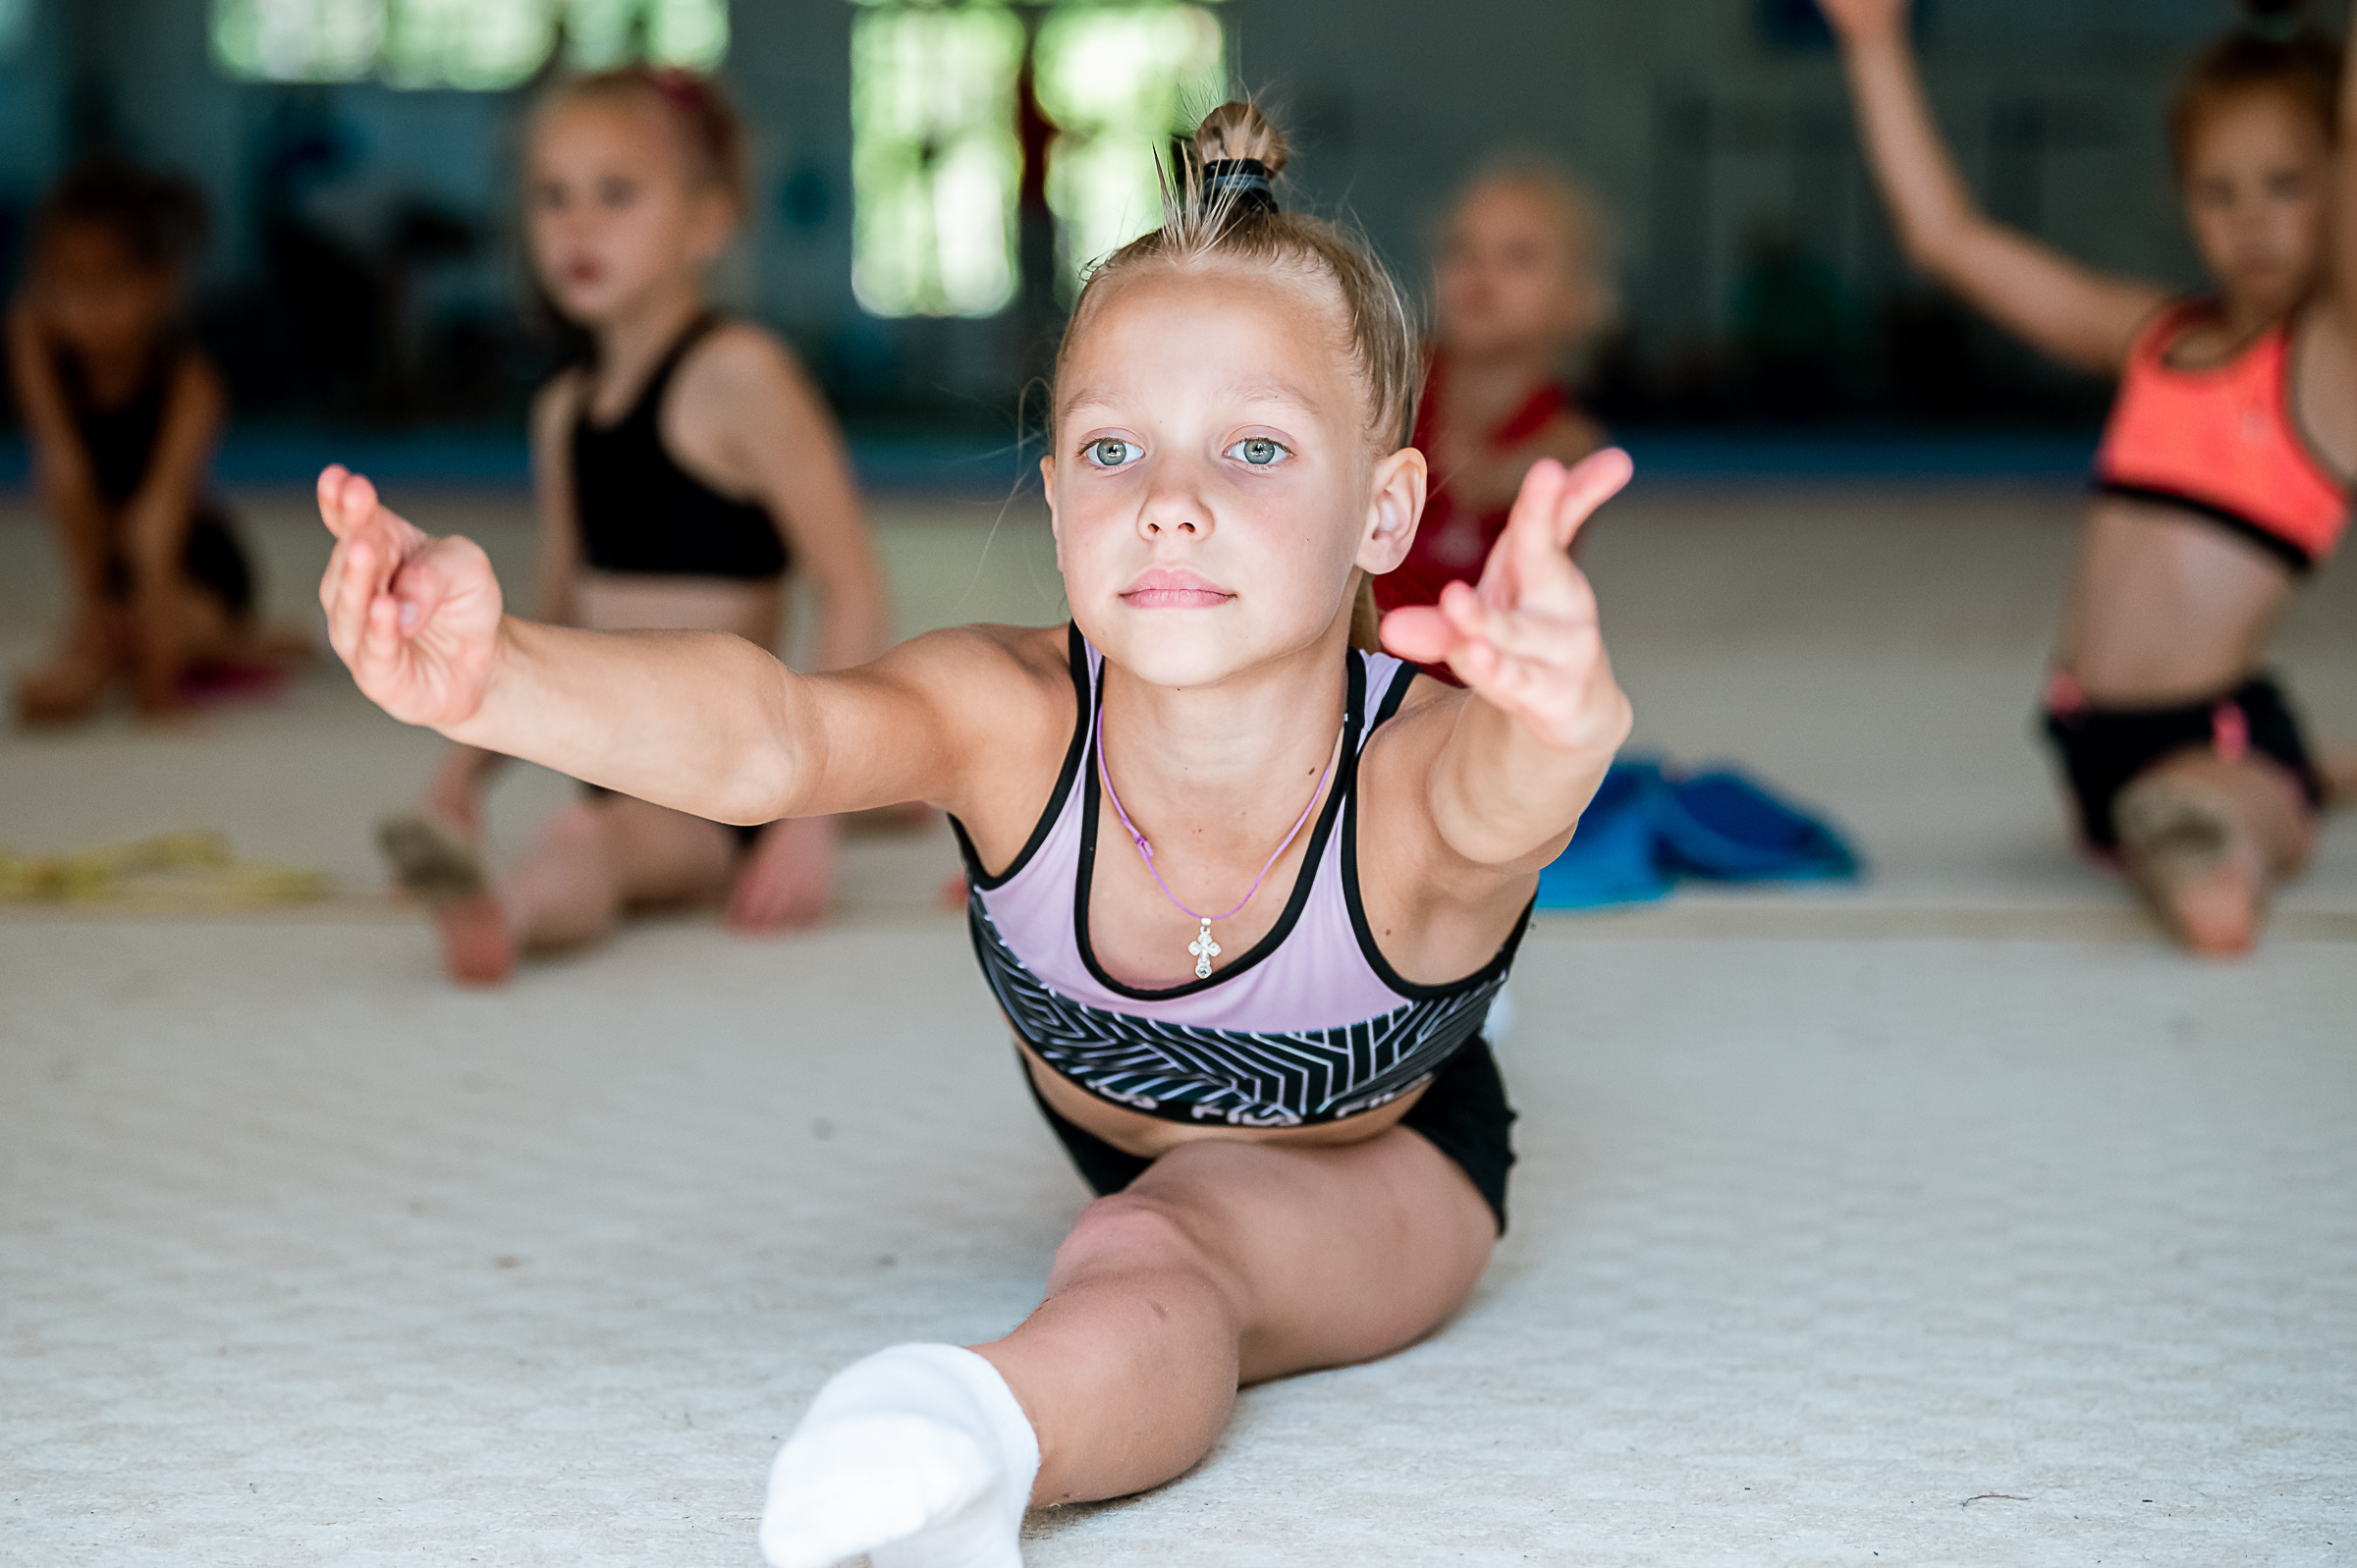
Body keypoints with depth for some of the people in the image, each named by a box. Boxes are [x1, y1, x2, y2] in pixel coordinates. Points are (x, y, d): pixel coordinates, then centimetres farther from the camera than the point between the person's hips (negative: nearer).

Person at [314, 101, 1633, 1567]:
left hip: (1386, 1177, -11)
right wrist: (490, 679, -81)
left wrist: (1554, 724, -98)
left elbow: (1495, 791, -70)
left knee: (1154, 1256, -31)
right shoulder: (1011, 720, -37)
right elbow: (766, 732, -58)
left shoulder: (1418, 774, -43)